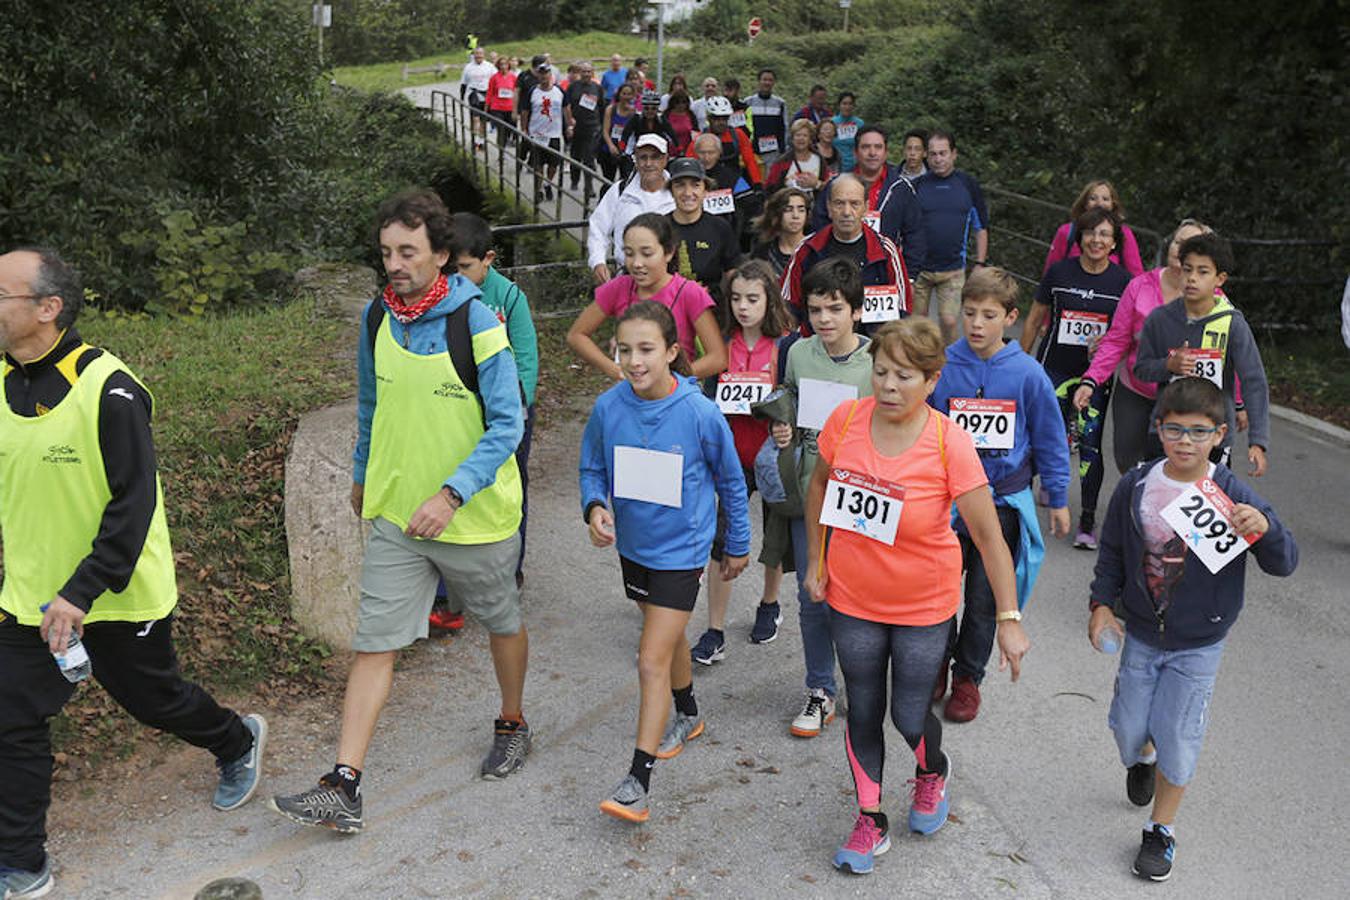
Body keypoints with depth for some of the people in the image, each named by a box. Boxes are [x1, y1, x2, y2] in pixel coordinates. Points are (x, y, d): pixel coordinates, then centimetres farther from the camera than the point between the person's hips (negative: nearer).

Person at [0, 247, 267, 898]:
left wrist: (82, 591, -28)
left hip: (119, 599, -6)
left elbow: (134, 503, -23)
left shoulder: (108, 390, -21)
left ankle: (238, 743, 44)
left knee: (154, 699, 13)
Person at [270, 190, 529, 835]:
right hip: (394, 515, 4)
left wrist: (452, 493, -28)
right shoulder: (375, 317, 0)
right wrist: (363, 475, 25)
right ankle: (344, 787, 2)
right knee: (374, 643, -1)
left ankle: (512, 726, 42)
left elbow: (507, 425, -19)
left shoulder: (476, 323, -17)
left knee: (502, 623, 17)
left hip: (474, 515, -3)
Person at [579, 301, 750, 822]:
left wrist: (738, 545, 7)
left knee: (652, 661, -9)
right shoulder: (609, 407, -13)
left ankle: (637, 782, -1)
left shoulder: (700, 414, -20)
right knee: (669, 637, 26)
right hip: (632, 545, 5)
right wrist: (595, 506, -19)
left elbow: (730, 480, -4)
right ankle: (688, 716, 51)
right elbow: (592, 468, 3)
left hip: (681, 550, -5)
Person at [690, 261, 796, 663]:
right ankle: (715, 633, 6)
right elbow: (709, 396, 9)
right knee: (721, 541, -1)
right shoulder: (723, 344, 0)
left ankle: (769, 604, 42)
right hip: (733, 456, 2)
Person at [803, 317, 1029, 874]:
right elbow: (820, 484, 6)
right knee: (863, 712, 14)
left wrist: (1009, 619, -18)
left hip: (923, 606, -2)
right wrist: (815, 561, 6)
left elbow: (989, 536, -17)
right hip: (852, 598, 3)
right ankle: (870, 822, 34)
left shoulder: (950, 445, -21)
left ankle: (933, 772, 46)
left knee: (909, 716, 9)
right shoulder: (846, 419, -13)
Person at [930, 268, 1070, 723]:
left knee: (984, 598, 10)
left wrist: (1058, 501, 7)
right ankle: (939, 660, 31)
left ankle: (968, 677, 30)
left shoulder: (1027, 374, -9)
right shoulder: (942, 367, -8)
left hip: (1003, 502, 0)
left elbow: (1050, 440, 2)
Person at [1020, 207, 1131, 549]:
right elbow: (1034, 319, 7)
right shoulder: (1059, 272, -2)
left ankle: (1087, 521, 4)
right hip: (1054, 368, 1)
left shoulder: (1123, 281, -2)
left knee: (1090, 444, -5)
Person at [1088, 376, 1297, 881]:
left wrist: (1265, 528, -38)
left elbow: (1284, 564, -19)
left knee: (1177, 739, 4)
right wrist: (1102, 603, -3)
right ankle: (1140, 759, 51)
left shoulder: (1233, 497, -18)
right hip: (1140, 634, 2)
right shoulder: (1135, 486, -11)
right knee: (1128, 727, 14)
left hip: (1198, 646, -2)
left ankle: (1161, 830, 26)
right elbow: (1112, 551, 3)